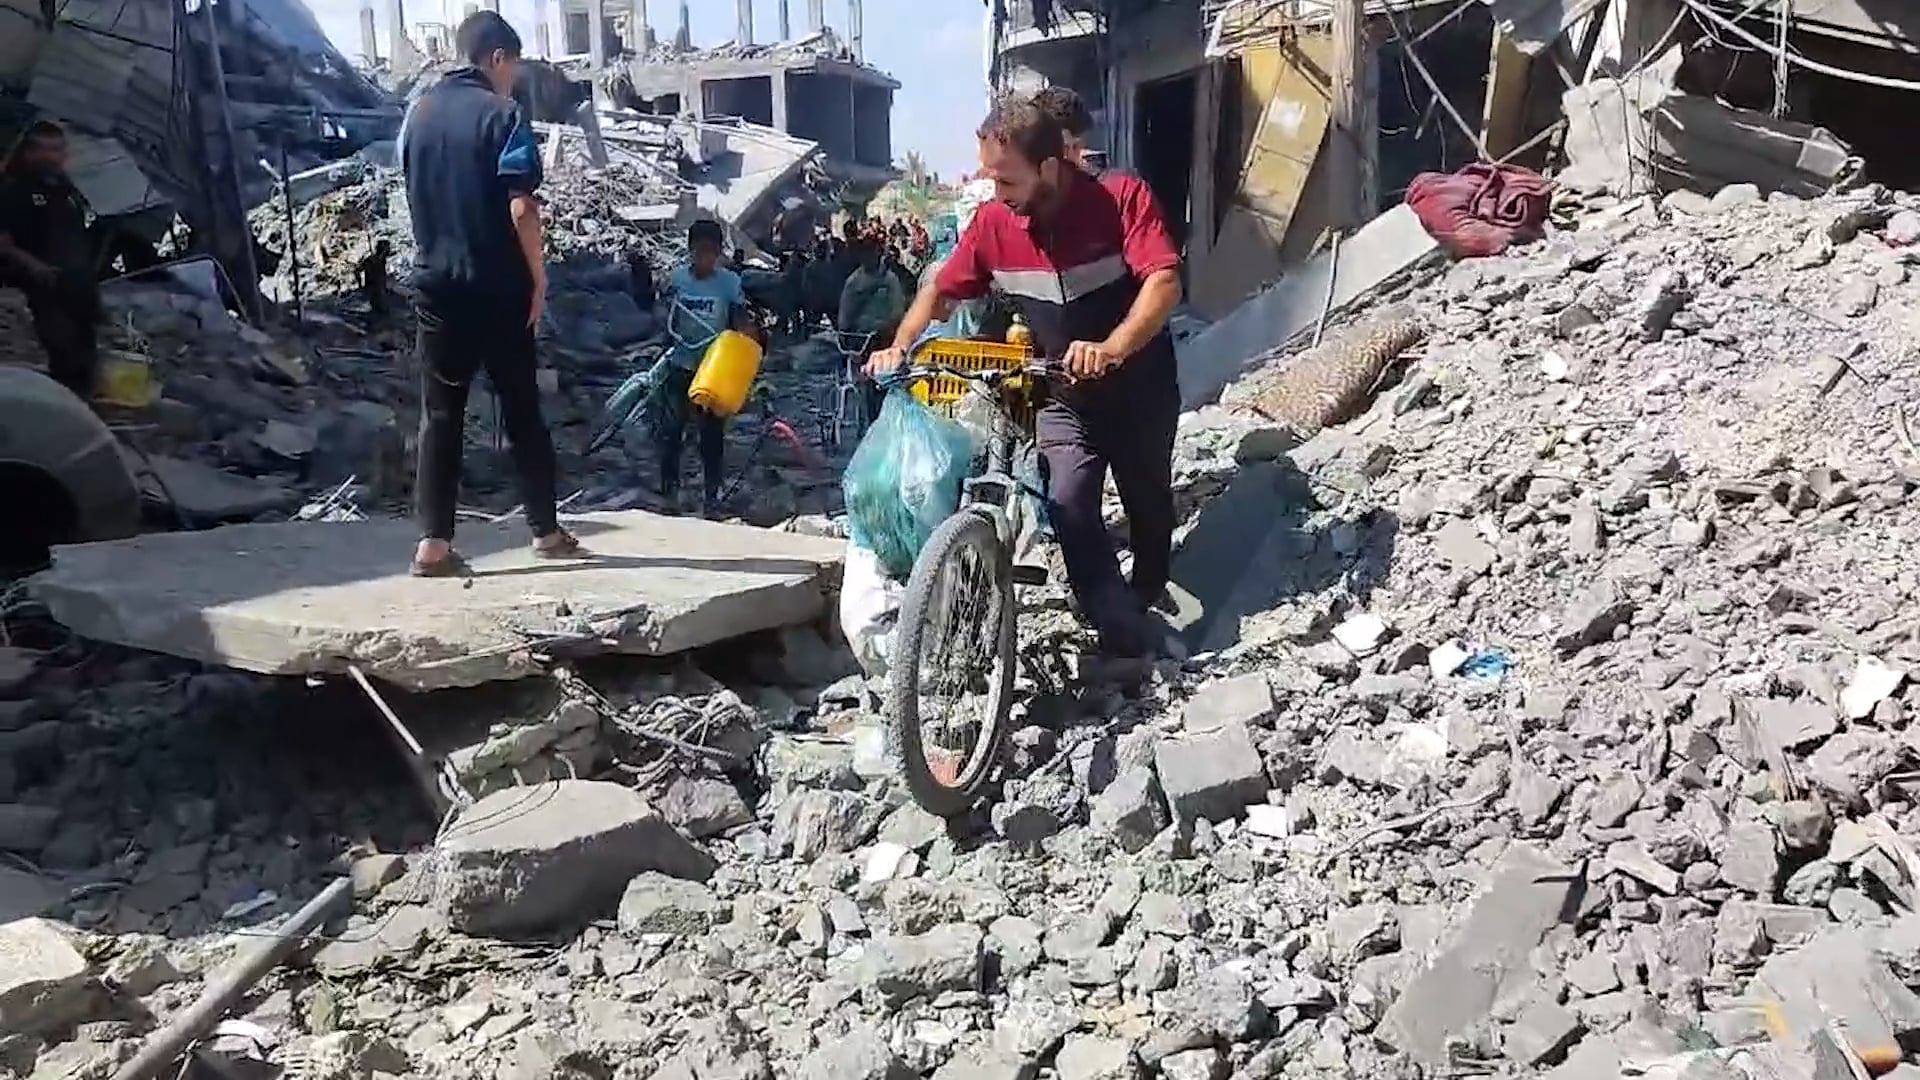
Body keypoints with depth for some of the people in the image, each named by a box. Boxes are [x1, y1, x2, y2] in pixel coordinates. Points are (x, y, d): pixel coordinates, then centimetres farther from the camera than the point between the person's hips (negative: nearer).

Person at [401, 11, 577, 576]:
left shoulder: (416, 112, 9)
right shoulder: (502, 114, -9)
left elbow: (415, 195, 17)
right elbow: (521, 209, -15)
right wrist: (538, 276, -6)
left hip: (435, 281, 4)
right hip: (497, 284, -4)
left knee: (439, 412, 6)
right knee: (522, 408, 7)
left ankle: (433, 542, 0)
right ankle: (546, 531, 16)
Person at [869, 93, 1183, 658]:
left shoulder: (1121, 198, -21)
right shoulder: (993, 221, -10)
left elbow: (1165, 282, -32)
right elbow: (940, 291, 0)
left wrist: (1112, 348, -48)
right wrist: (900, 347, -18)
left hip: (1140, 390, -2)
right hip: (1066, 397, 2)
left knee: (1149, 508, 15)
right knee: (1069, 507, -18)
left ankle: (1142, 604, 43)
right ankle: (1129, 636, -11)